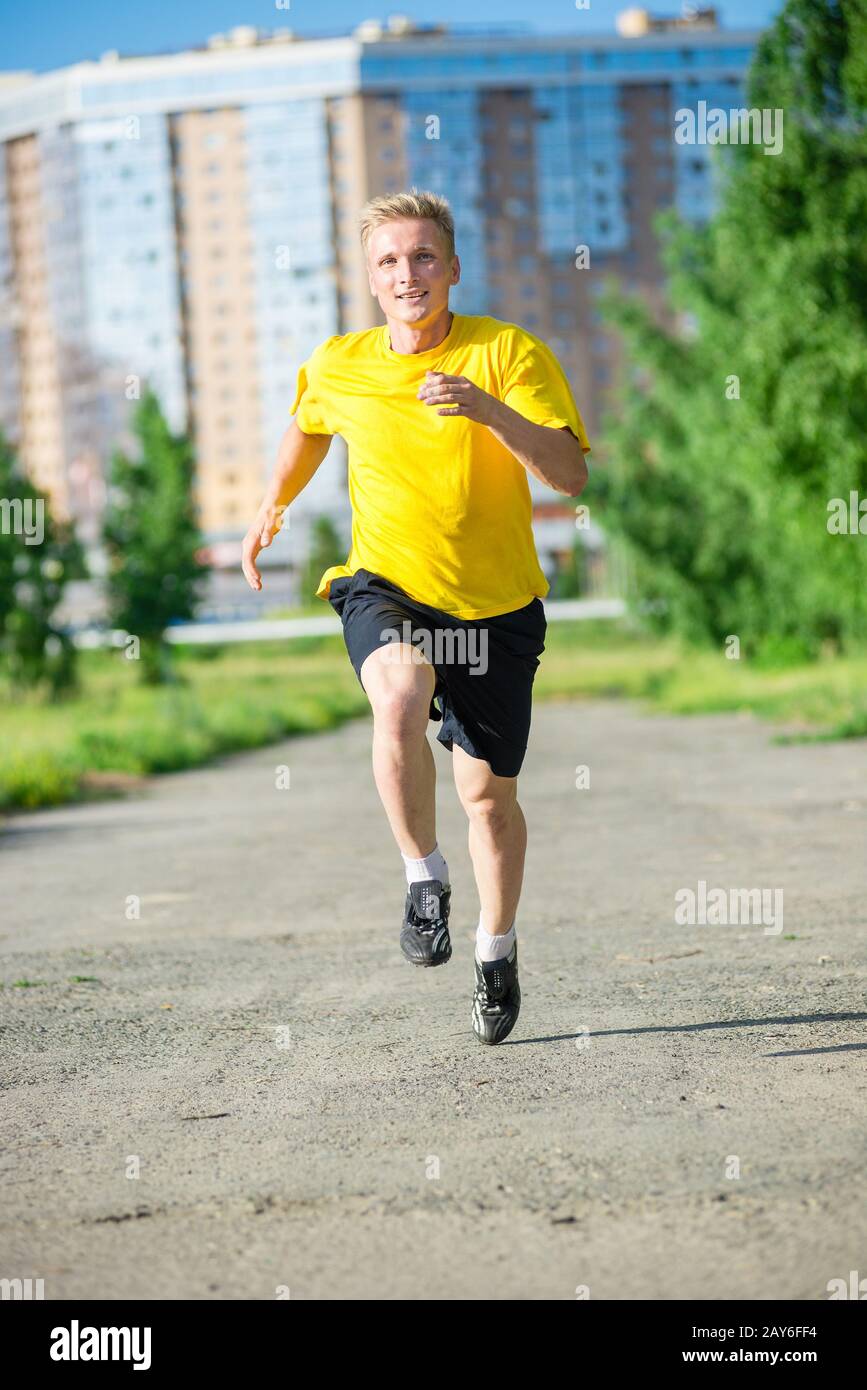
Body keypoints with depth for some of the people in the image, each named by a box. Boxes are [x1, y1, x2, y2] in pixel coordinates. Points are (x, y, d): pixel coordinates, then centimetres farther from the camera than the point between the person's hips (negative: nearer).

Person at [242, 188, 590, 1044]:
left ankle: (497, 950, 32)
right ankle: (424, 880, -14)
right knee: (399, 703, -33)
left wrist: (488, 410, -32)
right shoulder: (337, 367, 0)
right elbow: (307, 427, 25)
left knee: (488, 795, 7)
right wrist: (274, 507, 23)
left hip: (496, 605, 0)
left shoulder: (510, 354, -11)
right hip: (385, 586, 1)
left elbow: (570, 475, -21)